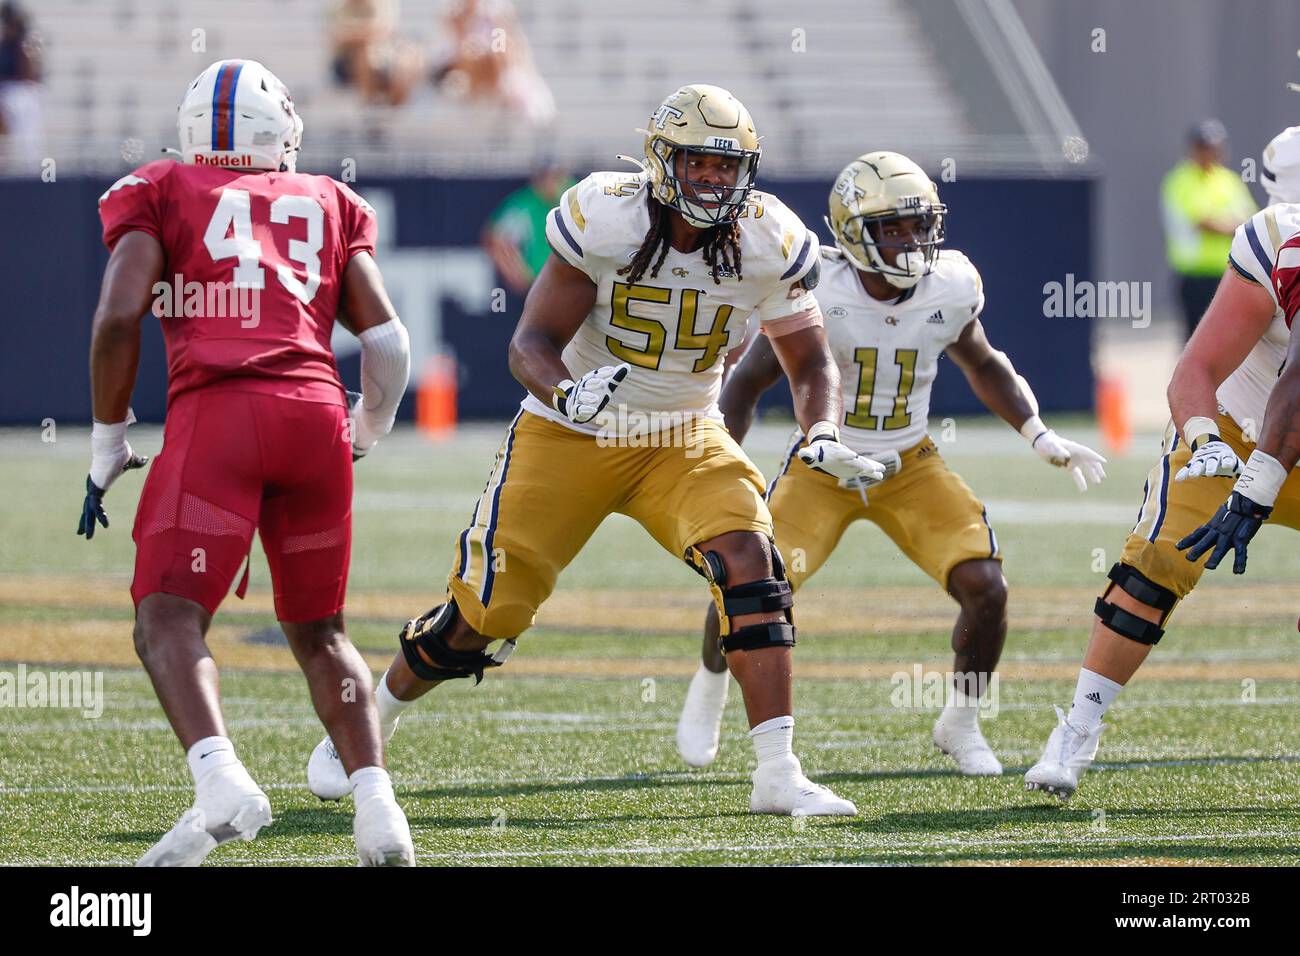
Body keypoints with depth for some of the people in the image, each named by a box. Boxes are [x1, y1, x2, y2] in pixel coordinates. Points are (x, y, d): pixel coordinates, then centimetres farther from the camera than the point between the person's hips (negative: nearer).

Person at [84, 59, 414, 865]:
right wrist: (369, 431, 34)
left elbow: (120, 317, 1)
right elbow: (388, 341, 15)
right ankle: (378, 806, 3)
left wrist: (109, 443, 12)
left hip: (217, 412, -4)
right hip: (317, 412, 4)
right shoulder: (329, 204, 23)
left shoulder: (159, 193, 15)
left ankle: (221, 781, -33)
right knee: (318, 631, 18)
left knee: (169, 619, -8)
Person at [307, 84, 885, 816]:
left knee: (751, 560, -24)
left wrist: (823, 434, -21)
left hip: (683, 440, 2)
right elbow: (533, 342, -20)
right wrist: (566, 391, -42)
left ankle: (779, 774, -22)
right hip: (571, 435, -2)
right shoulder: (603, 221, -21)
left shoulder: (769, 245, -12)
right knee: (486, 610, -1)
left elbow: (811, 362, 0)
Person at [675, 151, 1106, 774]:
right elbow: (748, 383, -9)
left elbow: (982, 366, 12)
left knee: (986, 589, -14)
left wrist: (1039, 435, 2)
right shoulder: (818, 295, -21)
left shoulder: (950, 289, -10)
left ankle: (960, 724, 13)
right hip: (823, 466, -3)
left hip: (911, 467, 3)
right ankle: (708, 692, 15)